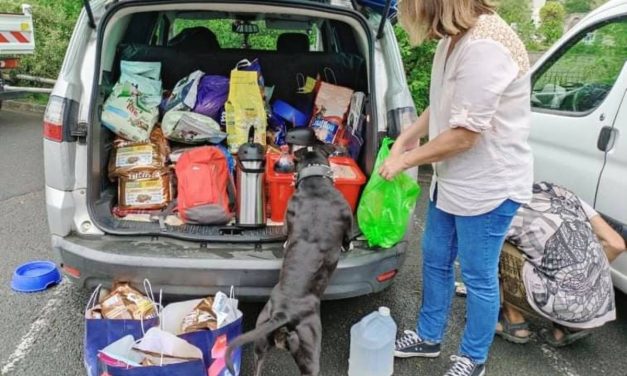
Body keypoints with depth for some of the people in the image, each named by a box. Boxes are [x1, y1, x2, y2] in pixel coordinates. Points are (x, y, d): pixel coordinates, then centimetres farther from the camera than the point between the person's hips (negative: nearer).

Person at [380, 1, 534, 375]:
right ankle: (428, 337, 41)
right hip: (453, 179, 10)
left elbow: (465, 134, -25)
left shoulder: (484, 46, -26)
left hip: (488, 185, -9)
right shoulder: (454, 38, 4)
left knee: (478, 276, 8)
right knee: (435, 259, 20)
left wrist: (406, 159, -13)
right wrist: (407, 136, 6)